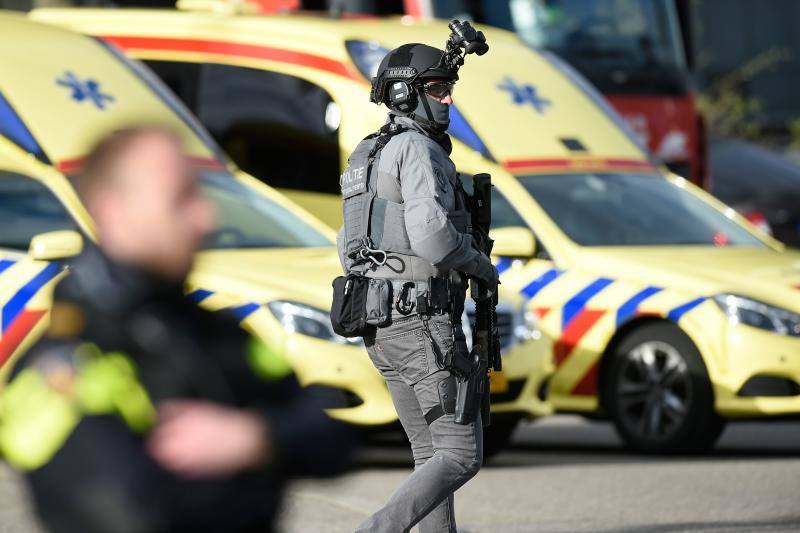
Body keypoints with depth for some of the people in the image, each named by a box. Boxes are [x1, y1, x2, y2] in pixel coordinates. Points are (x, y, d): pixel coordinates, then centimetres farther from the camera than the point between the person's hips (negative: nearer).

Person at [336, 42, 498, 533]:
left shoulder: (371, 157, 18)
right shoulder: (418, 150, -12)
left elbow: (350, 250, 22)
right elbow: (430, 232, -25)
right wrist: (480, 264, -7)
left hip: (381, 325, 9)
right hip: (423, 323, -9)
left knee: (433, 452, 13)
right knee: (462, 454, -7)